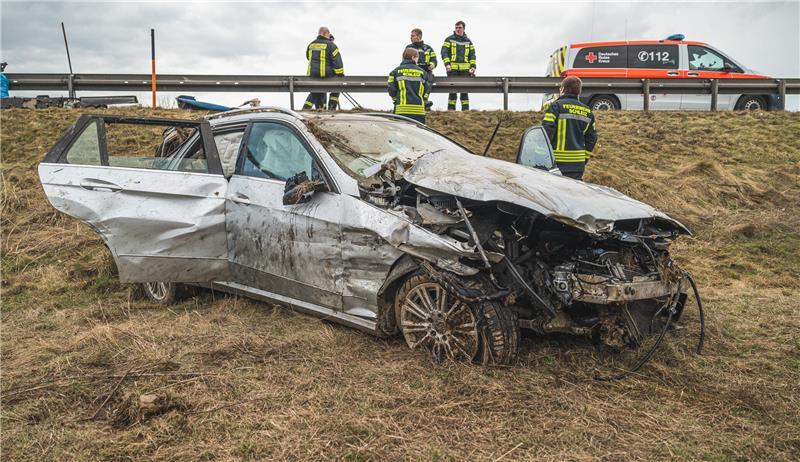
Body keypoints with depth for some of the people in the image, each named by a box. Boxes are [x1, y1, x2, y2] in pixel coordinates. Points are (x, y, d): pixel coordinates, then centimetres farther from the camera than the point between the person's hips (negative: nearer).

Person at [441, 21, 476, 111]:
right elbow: (444, 52, -2)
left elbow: (472, 55, 15)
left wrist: (473, 66, 1)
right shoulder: (449, 40, 7)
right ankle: (451, 109, 0)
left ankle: (465, 109, 6)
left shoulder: (468, 41, 16)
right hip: (452, 69, -3)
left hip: (465, 69, 3)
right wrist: (447, 64, -16)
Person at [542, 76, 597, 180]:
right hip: (578, 164, 6)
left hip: (558, 163, -5)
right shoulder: (587, 111, 14)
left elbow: (546, 131, -13)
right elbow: (592, 138, 17)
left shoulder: (556, 106, -6)